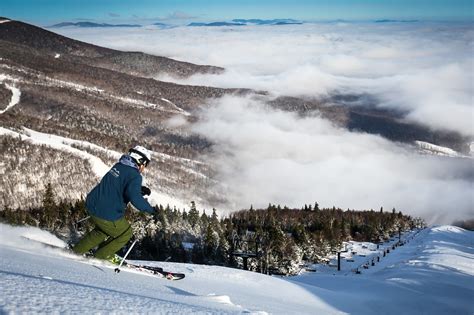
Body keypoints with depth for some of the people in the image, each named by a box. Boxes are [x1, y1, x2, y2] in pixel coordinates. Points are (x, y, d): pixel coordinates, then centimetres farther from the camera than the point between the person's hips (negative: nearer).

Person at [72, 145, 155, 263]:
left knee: (103, 229, 35)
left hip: (92, 205, 8)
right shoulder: (134, 175, -15)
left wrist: (140, 190, 21)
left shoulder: (119, 166, 11)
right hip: (108, 215, -8)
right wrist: (150, 209, -15)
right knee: (126, 233, 17)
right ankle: (102, 256, 24)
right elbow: (135, 198, -28)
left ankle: (78, 249, 36)